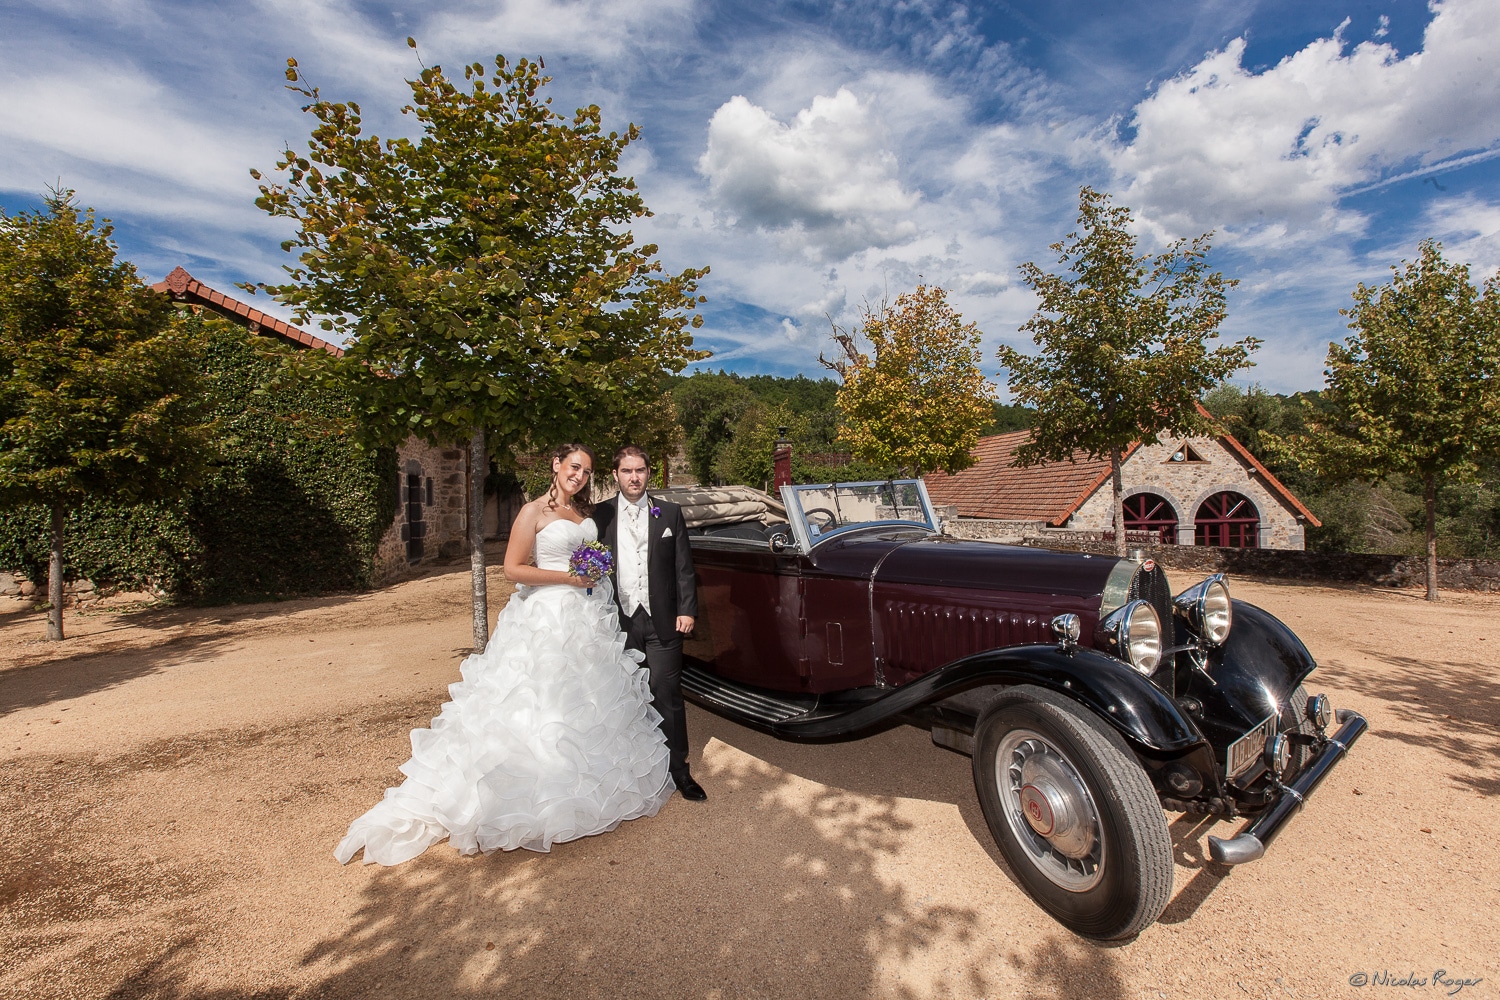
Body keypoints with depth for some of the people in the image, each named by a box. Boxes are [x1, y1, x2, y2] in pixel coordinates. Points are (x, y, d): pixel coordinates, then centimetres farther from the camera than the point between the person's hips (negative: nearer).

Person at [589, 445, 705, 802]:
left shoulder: (670, 513, 5)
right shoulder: (600, 515, 5)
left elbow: (683, 567, 4)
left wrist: (687, 610, -4)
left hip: (662, 621, -1)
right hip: (619, 621, 1)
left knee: (668, 696, 4)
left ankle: (678, 769, 18)